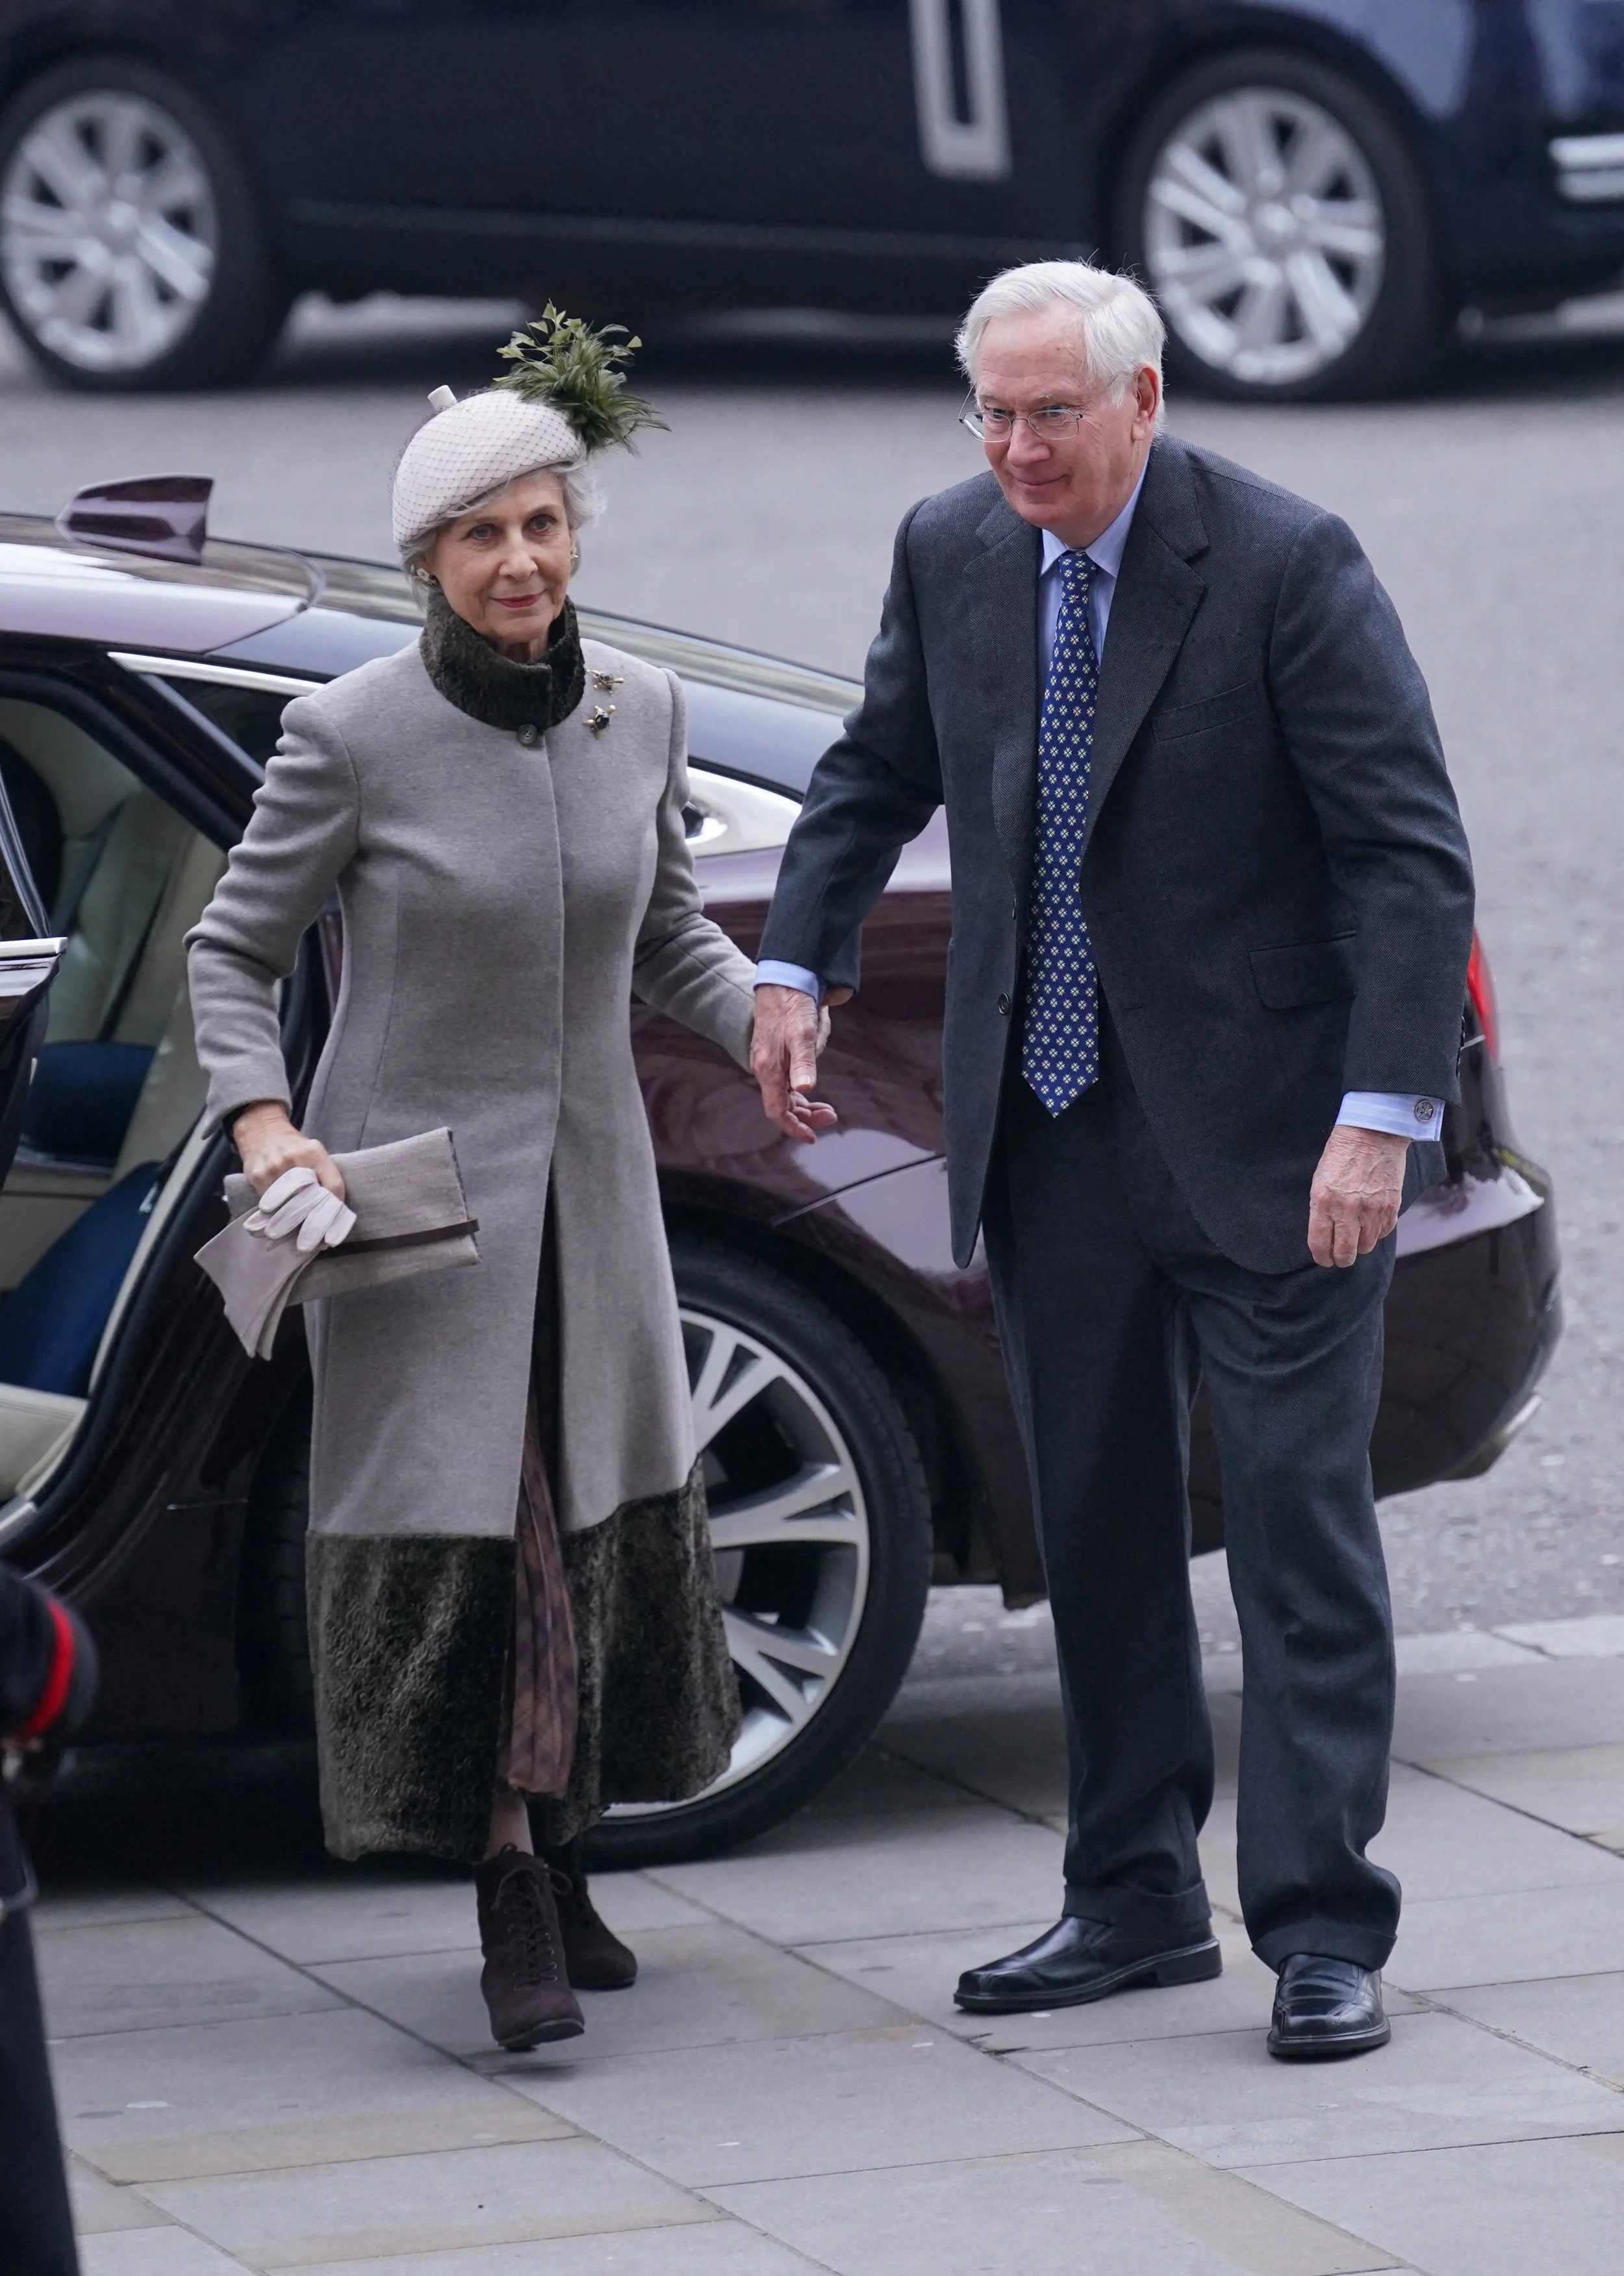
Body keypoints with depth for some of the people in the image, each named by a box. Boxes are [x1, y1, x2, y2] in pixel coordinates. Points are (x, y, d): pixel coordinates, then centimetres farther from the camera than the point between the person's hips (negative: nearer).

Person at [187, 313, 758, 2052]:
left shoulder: (637, 716, 0)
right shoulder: (351, 735, -13)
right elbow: (233, 952, -4)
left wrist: (767, 1021, -5)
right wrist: (260, 1125, -18)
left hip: (591, 1187, 5)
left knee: (602, 1516, 12)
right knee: (463, 1524, -10)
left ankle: (559, 1857, 28)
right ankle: (511, 1910, -6)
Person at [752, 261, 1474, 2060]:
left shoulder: (1287, 565, -14)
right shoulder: (951, 554, 2)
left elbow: (1410, 852, -15)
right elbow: (877, 772, 21)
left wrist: (1383, 1116, -22)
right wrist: (796, 966, 9)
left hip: (1265, 1139, -6)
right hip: (1053, 1133, 6)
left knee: (1296, 1511, -4)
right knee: (1094, 1521, 11)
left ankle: (1322, 1930, -1)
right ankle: (1136, 1901, 21)